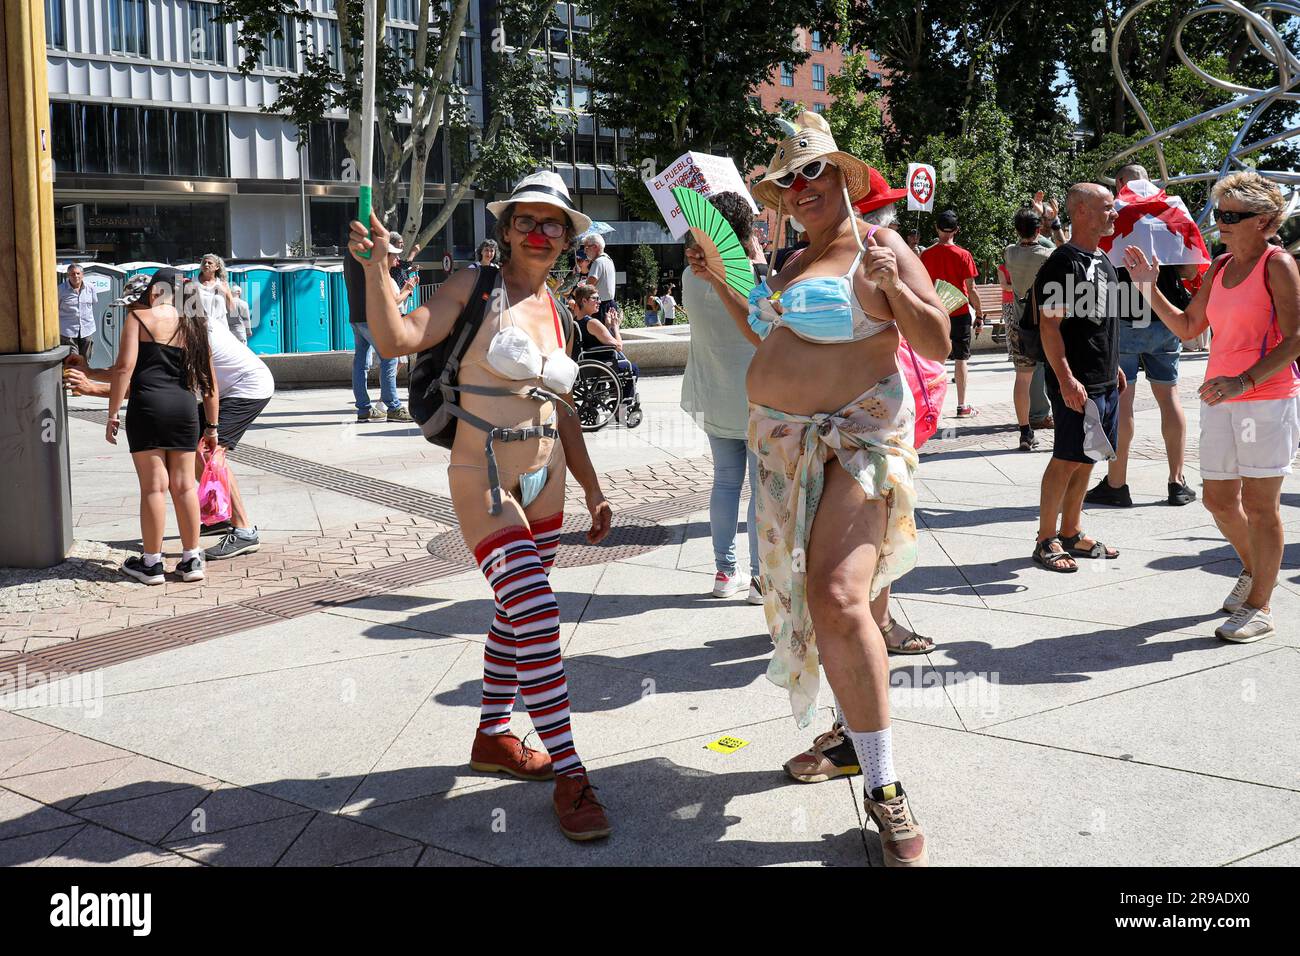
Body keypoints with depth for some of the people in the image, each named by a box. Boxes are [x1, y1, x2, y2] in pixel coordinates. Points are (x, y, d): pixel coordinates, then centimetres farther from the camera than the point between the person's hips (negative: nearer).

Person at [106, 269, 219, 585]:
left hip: (147, 406, -3)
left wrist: (112, 415, -6)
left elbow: (125, 367, -8)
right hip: (184, 406, 4)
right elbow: (209, 382, 13)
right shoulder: (194, 326, 14)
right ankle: (191, 560, 14)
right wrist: (212, 427, 19)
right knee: (184, 485, 10)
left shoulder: (139, 318, 2)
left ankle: (151, 563, 9)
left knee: (153, 486, 1)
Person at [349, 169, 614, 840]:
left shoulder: (559, 315, 10)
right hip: (485, 480, -7)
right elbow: (397, 339, -20)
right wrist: (375, 267, -33)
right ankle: (569, 774, -12)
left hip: (544, 481, 7)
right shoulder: (475, 288, -6)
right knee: (536, 614, -17)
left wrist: (593, 489, 18)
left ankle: (492, 738, 32)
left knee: (516, 616, 15)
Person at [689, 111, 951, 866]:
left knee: (838, 598, -22)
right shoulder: (794, 263, 17)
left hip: (857, 436, -8)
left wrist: (894, 286, -23)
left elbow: (939, 345, -9)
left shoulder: (879, 249, -5)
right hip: (786, 441, 8)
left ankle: (885, 788, -15)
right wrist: (721, 285, 24)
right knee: (810, 598, 10)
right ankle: (854, 735, 26)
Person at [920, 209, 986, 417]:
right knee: (960, 359, 5)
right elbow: (971, 290, -6)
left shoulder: (926, 255, -1)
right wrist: (980, 314, 3)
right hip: (960, 313, -2)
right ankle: (962, 406, 7)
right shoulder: (963, 255, -7)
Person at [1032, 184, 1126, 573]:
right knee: (1067, 460, -5)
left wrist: (1114, 366, 22)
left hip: (1104, 381, 9)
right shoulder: (1063, 262, -14)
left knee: (1085, 459, 13)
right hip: (1076, 383, -9)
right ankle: (1046, 541, 4)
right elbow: (1049, 325, -18)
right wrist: (1066, 379, -23)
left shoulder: (1102, 260, 15)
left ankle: (1071, 534, 23)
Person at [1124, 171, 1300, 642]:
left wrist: (1245, 381, -26)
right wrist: (1150, 289, 8)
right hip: (1220, 401, 7)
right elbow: (1188, 327, 18)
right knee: (1219, 499, 13)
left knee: (1259, 505, -1)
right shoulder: (1220, 267, 12)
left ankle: (1259, 607, 10)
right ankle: (1252, 571, 39)